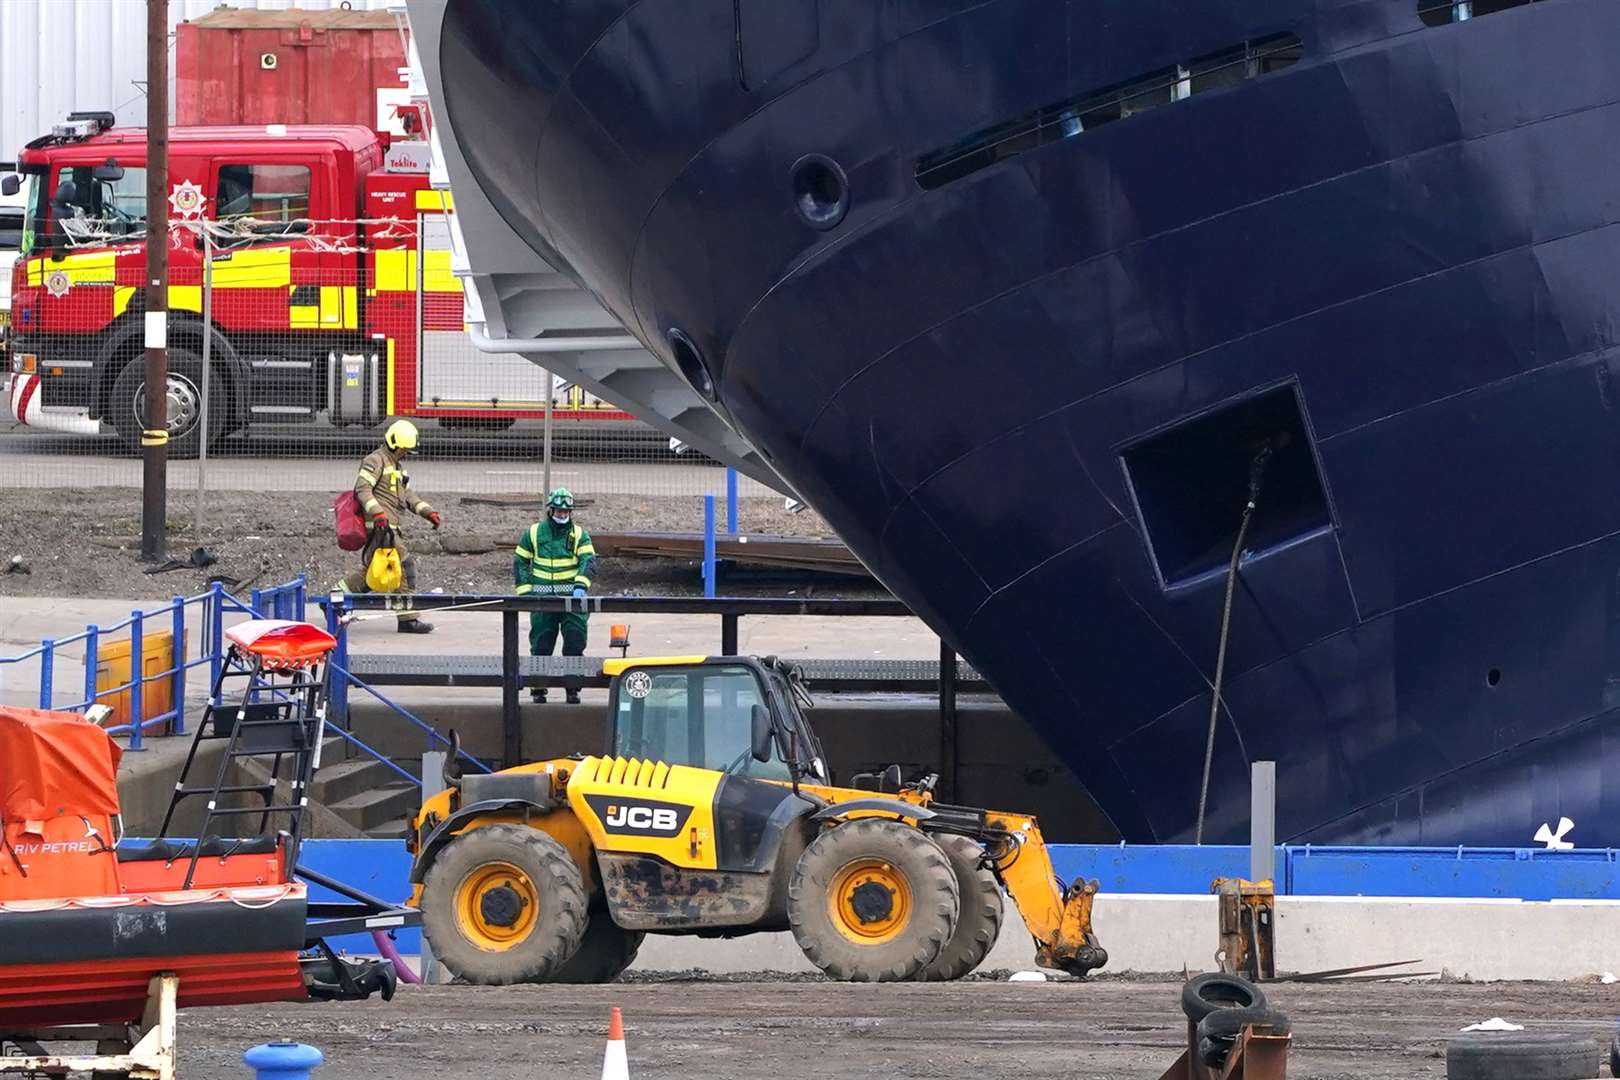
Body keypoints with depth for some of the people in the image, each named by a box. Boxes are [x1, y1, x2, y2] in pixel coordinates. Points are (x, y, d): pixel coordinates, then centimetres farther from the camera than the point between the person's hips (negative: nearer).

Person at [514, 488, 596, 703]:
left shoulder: (579, 534, 7)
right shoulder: (534, 533, 8)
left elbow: (589, 560, -5)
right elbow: (520, 562, 12)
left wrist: (580, 585, -22)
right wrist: (525, 590, 0)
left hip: (572, 596, 0)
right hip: (542, 597, 0)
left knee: (575, 643, -5)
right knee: (541, 645, 1)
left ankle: (573, 689, 3)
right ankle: (538, 689, 9)